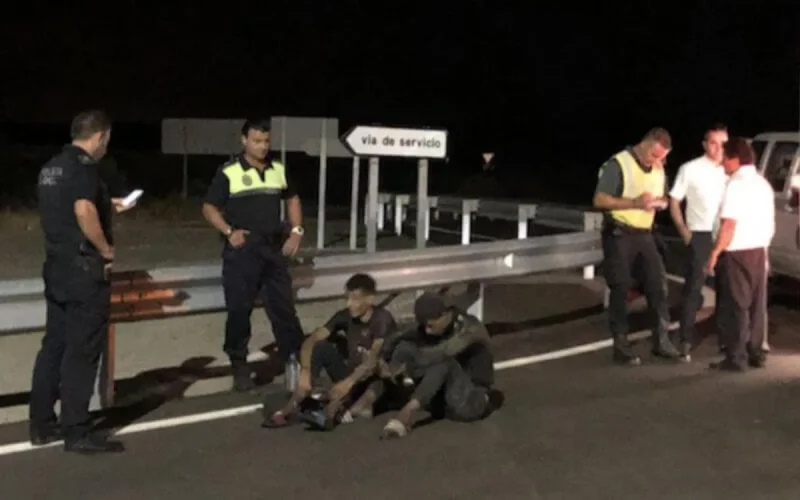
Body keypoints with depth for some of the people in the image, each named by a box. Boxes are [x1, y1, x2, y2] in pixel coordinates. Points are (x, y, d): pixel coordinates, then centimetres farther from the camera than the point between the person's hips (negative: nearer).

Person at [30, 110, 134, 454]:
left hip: (57, 267, 9)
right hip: (84, 268, -9)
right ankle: (77, 432, 0)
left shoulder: (51, 167, 14)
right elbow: (83, 211, -29)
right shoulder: (83, 166, -15)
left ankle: (42, 424, 20)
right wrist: (106, 250, -18)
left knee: (54, 345, 14)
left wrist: (107, 207, 28)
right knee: (82, 351, -4)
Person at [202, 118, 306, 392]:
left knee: (284, 306, 8)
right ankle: (239, 368, 10)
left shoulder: (279, 170, 9)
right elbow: (209, 208, -3)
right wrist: (228, 231, -18)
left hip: (275, 248, 4)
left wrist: (296, 231, 9)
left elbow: (292, 199, 22)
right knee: (239, 310, 0)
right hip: (242, 251, -4)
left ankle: (294, 359, 16)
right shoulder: (229, 173, -6)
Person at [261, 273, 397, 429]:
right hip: (352, 377, 5)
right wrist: (305, 371, -29)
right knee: (321, 347, -16)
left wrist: (349, 382, -43)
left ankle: (332, 411, -55)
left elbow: (376, 358, -30)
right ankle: (292, 407, -28)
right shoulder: (344, 316, -2)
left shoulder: (382, 319, -16)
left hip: (378, 381, -5)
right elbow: (311, 341, -11)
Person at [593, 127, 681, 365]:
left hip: (644, 235, 6)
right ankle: (621, 346, 6)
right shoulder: (618, 164, -11)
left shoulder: (658, 169, 10)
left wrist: (661, 202, -3)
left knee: (658, 284, 3)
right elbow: (599, 200, -16)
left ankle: (661, 340, 13)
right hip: (619, 235, -6)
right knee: (620, 290, -1)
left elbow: (662, 198, 23)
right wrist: (634, 202, -25)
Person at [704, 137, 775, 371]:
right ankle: (756, 353, 16)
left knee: (736, 305, -4)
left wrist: (715, 253, -18)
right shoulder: (763, 184, 13)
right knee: (757, 304, 11)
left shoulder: (736, 184, -15)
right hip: (759, 251, 8)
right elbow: (770, 223, 17)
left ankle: (736, 358, -2)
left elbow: (729, 224, -22)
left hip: (738, 253, -8)